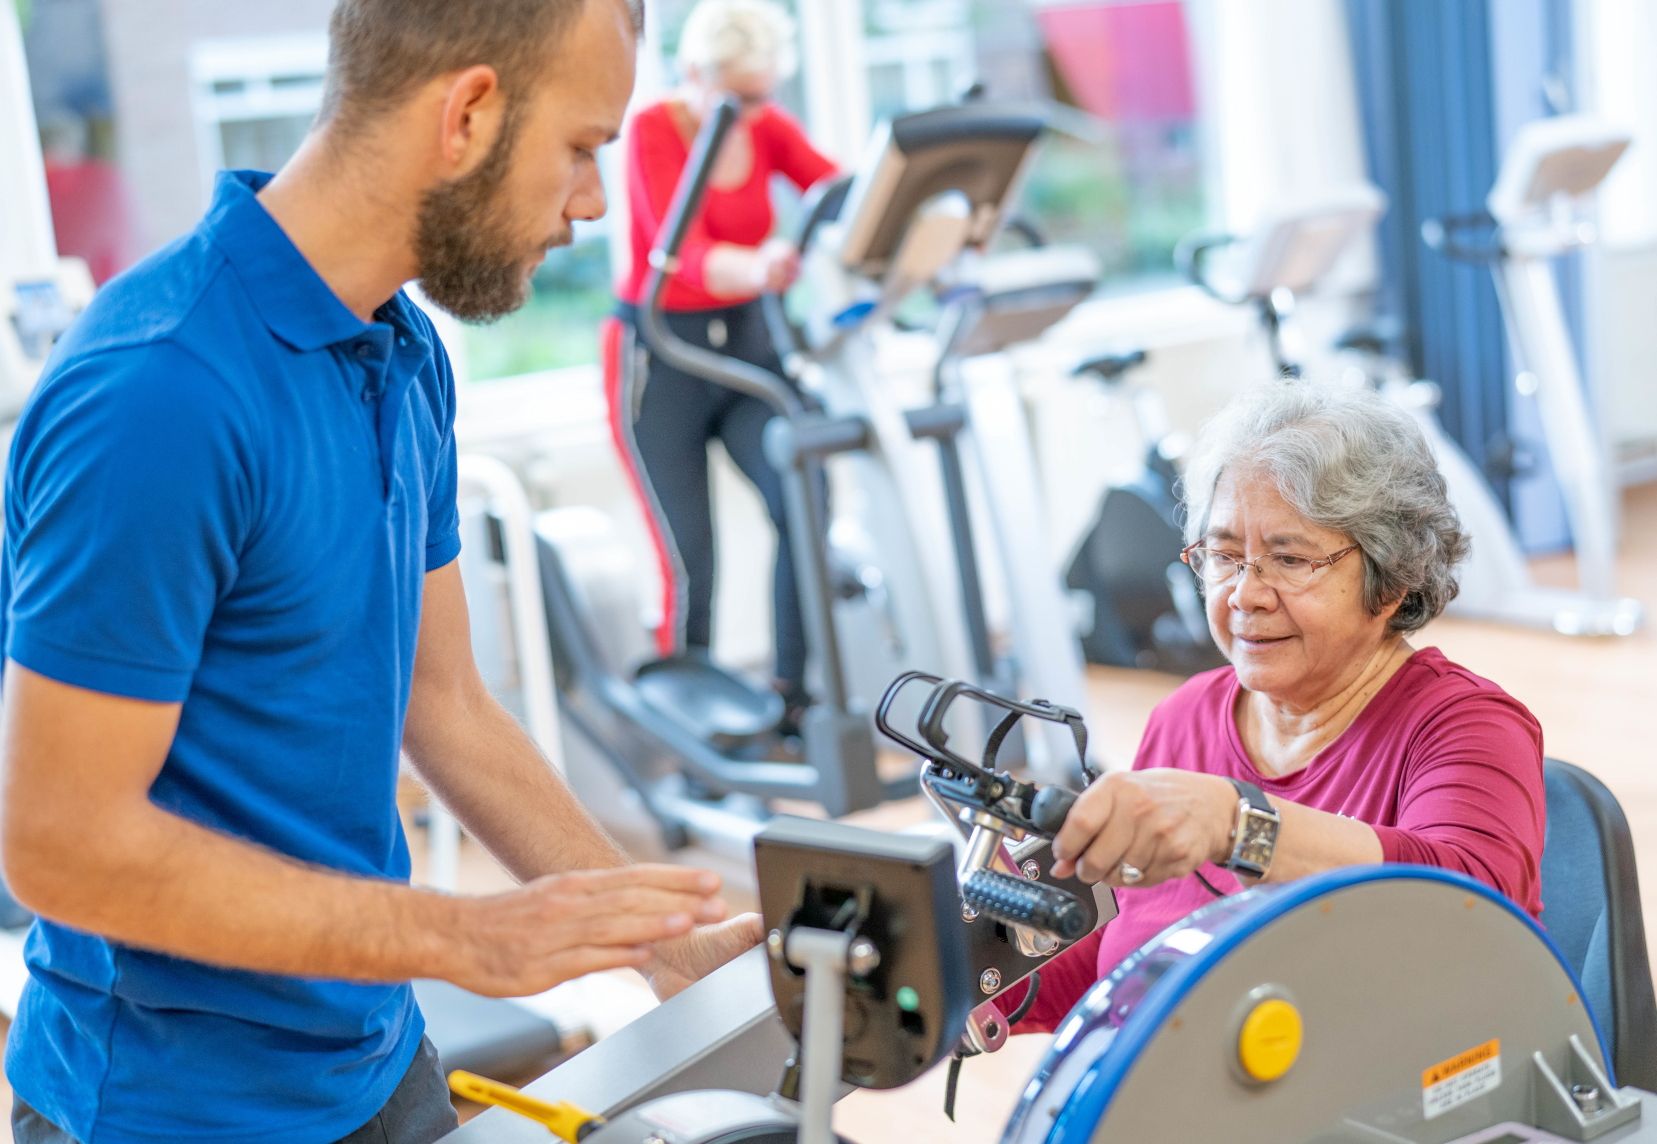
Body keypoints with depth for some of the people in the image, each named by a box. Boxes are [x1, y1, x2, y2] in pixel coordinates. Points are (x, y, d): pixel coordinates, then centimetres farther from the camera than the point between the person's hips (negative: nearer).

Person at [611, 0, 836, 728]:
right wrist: (755, 268, -49)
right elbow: (681, 250, -27)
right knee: (689, 555, -7)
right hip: (660, 353, -4)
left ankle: (795, 691, -5)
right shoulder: (653, 131, -12)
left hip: (745, 341, 4)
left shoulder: (769, 129, 3)